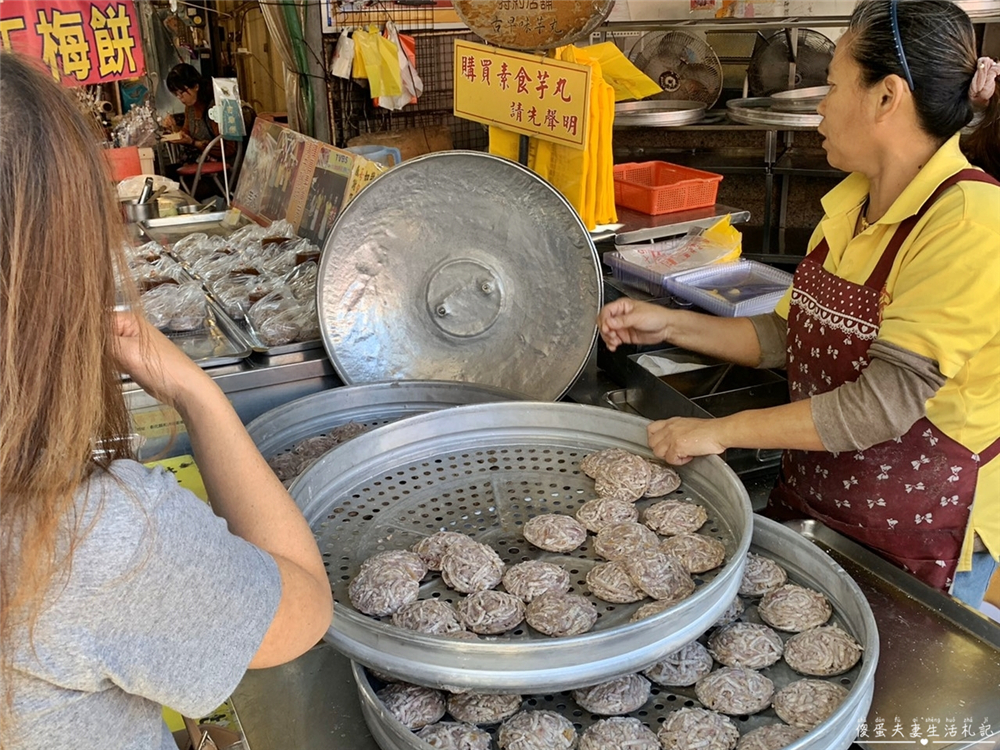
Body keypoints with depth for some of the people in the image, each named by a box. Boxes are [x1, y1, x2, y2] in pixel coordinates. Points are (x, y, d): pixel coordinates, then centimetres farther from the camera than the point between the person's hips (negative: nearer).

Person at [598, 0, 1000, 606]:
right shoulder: (853, 202, 3)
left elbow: (887, 402, -28)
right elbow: (790, 337, 10)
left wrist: (722, 431, -23)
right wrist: (671, 325, 1)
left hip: (920, 533, -7)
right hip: (807, 500, 7)